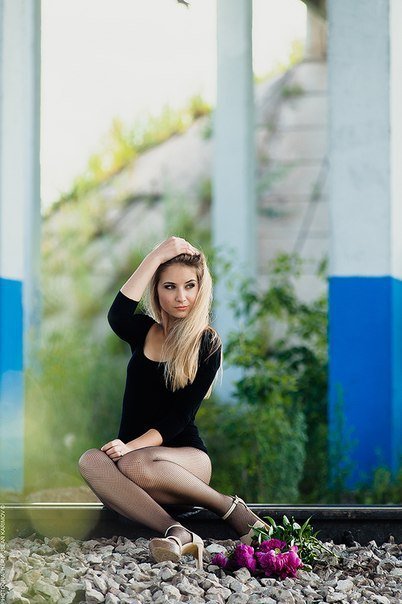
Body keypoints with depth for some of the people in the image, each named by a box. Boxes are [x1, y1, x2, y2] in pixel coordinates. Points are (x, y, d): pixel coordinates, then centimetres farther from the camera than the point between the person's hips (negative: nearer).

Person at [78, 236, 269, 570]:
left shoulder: (207, 343, -1)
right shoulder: (144, 330, 10)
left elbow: (181, 414, -9)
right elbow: (117, 316, -16)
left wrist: (133, 446, -23)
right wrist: (157, 255, -17)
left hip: (185, 455, -3)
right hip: (131, 451, 3)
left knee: (136, 465, -39)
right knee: (91, 461, -33)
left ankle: (232, 509, -22)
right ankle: (176, 533, -44)